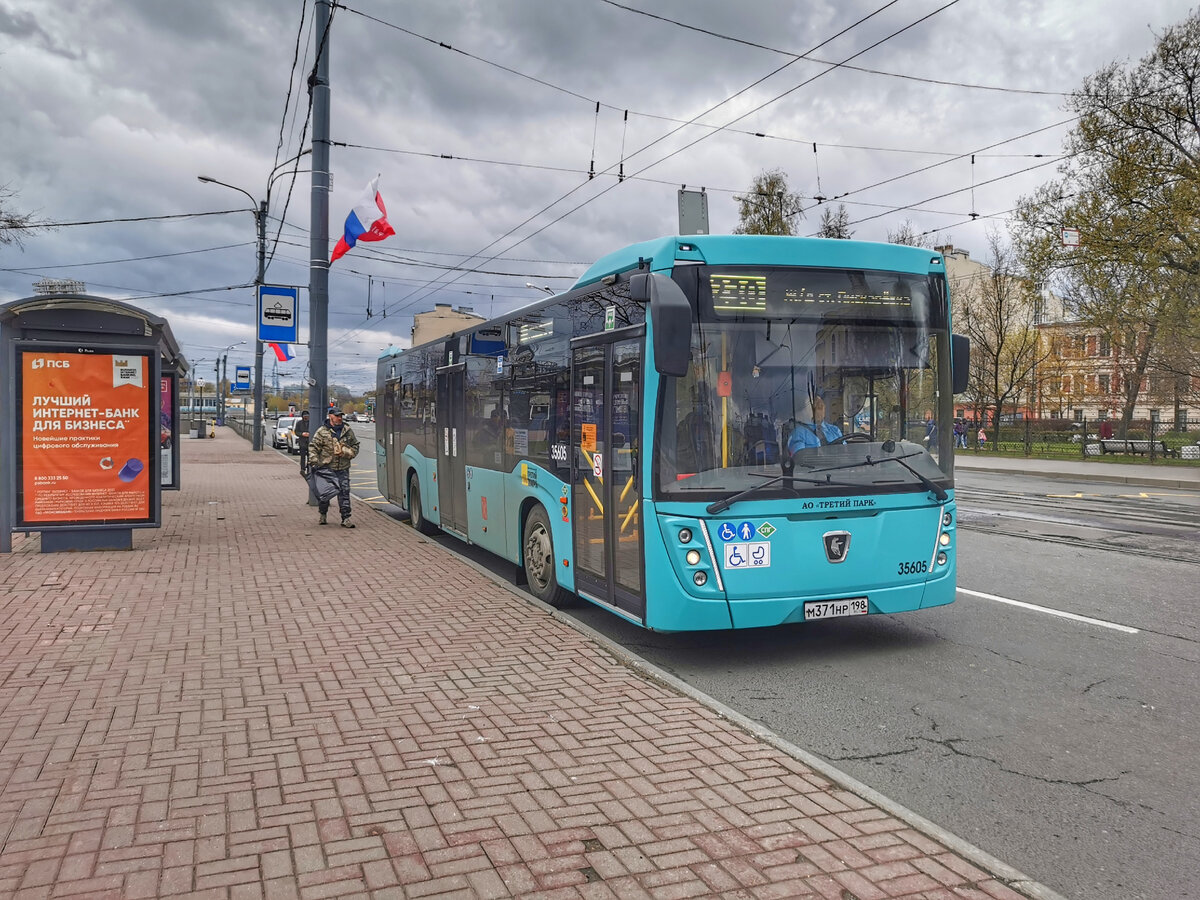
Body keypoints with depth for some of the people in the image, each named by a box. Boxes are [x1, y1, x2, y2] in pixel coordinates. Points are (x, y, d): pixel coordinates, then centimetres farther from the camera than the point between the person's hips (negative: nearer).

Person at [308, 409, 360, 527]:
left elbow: (355, 446, 16)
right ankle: (322, 516, 26)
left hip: (343, 468, 2)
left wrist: (346, 452, -2)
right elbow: (313, 447, -1)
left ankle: (346, 518, 1)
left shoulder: (348, 431, 8)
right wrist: (314, 462, -11)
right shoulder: (322, 431, -2)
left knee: (344, 492, -2)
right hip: (326, 467, -2)